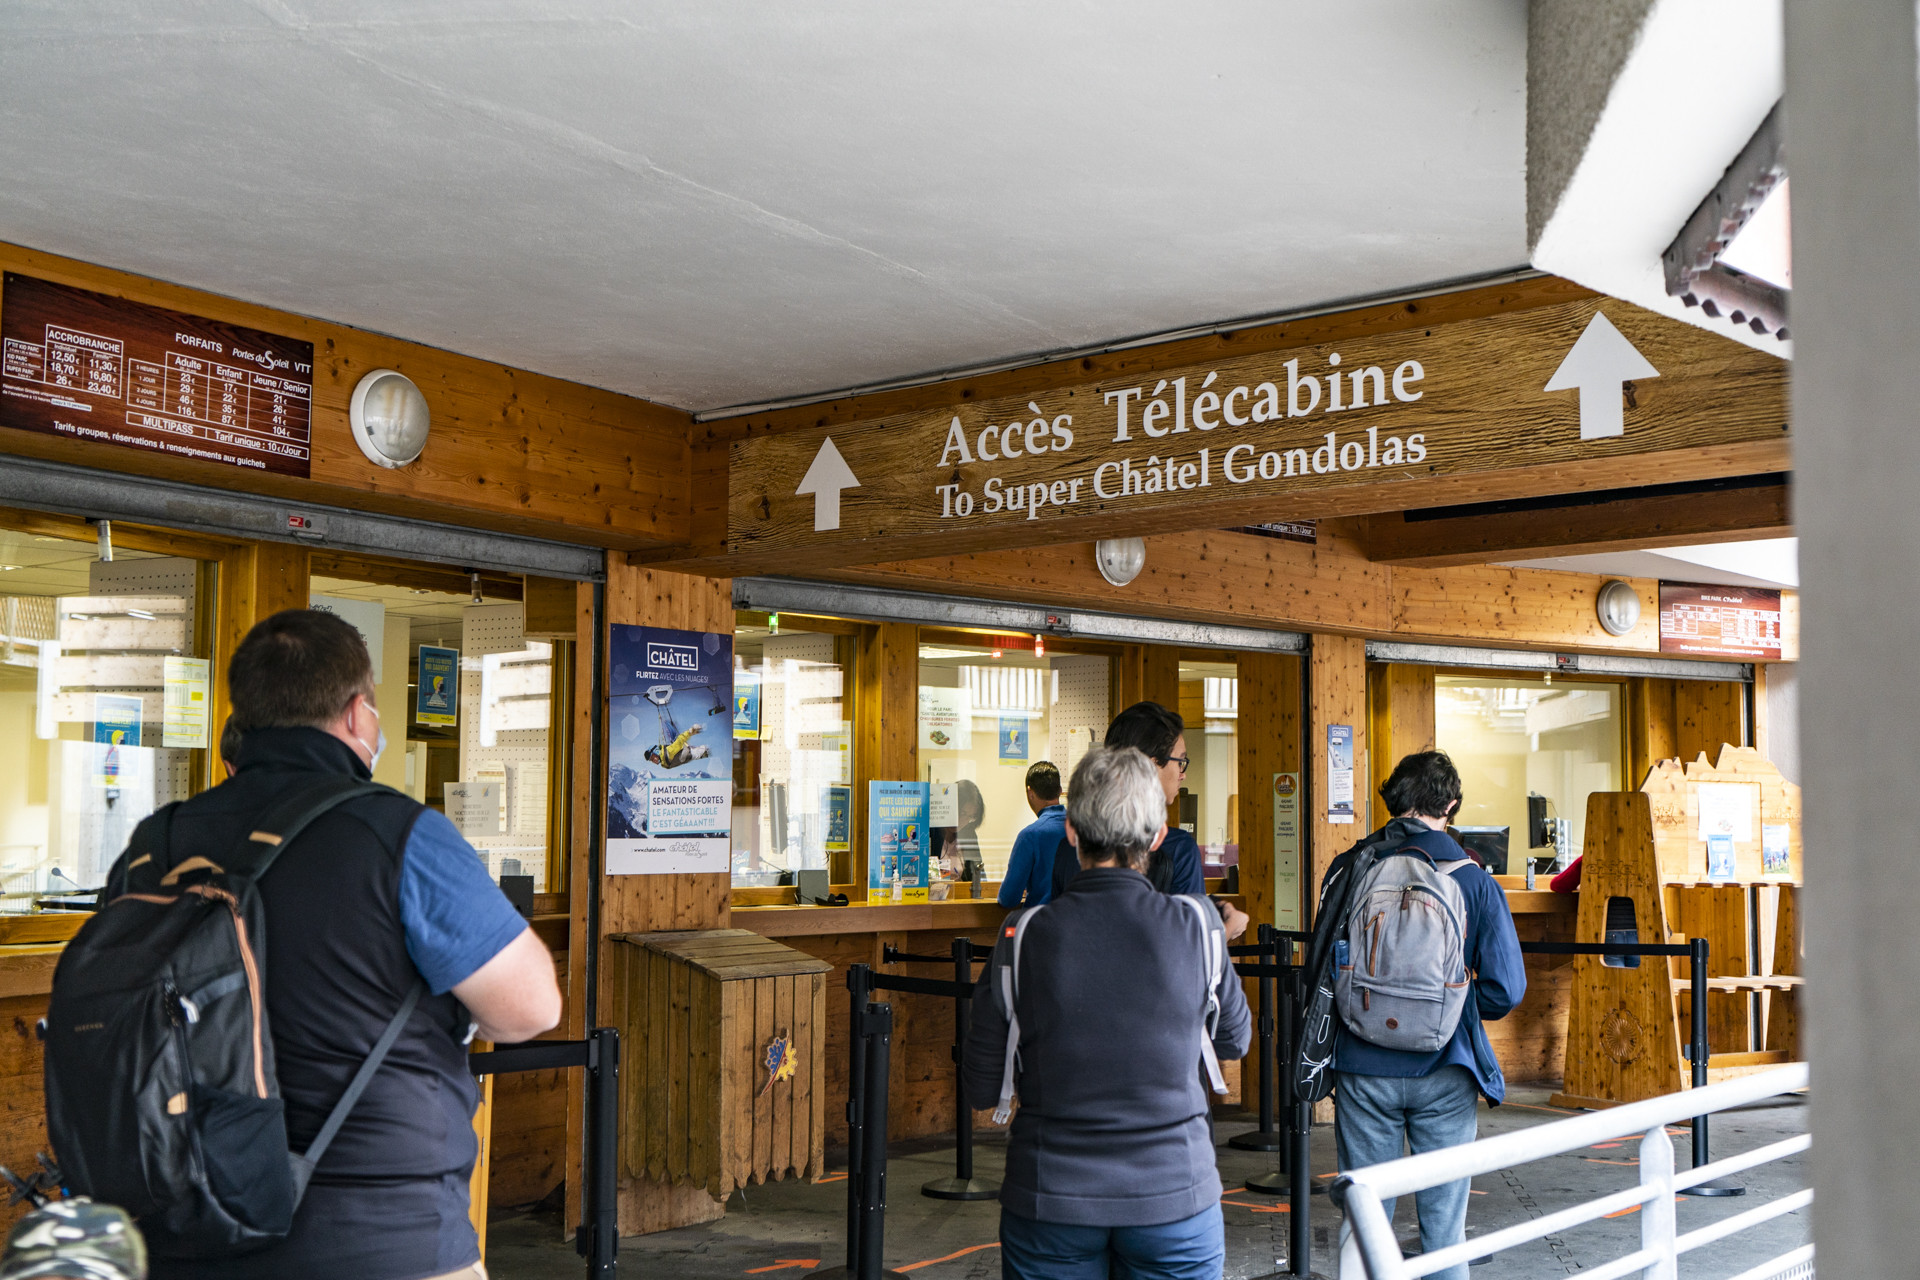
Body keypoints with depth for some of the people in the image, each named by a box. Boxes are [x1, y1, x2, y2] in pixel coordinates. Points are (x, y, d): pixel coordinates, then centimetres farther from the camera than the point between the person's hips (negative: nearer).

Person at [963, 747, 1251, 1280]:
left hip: (1048, 1199, 0)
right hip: (1174, 1194, 0)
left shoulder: (1025, 935, -10)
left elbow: (982, 1089, -3)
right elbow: (1235, 1040, 9)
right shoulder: (1195, 929, -9)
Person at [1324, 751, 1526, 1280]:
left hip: (1363, 1069, 1)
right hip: (1443, 1071, -1)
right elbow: (1507, 988, -7)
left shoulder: (1347, 869, -2)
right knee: (1444, 1220, 9)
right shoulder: (1475, 881, -6)